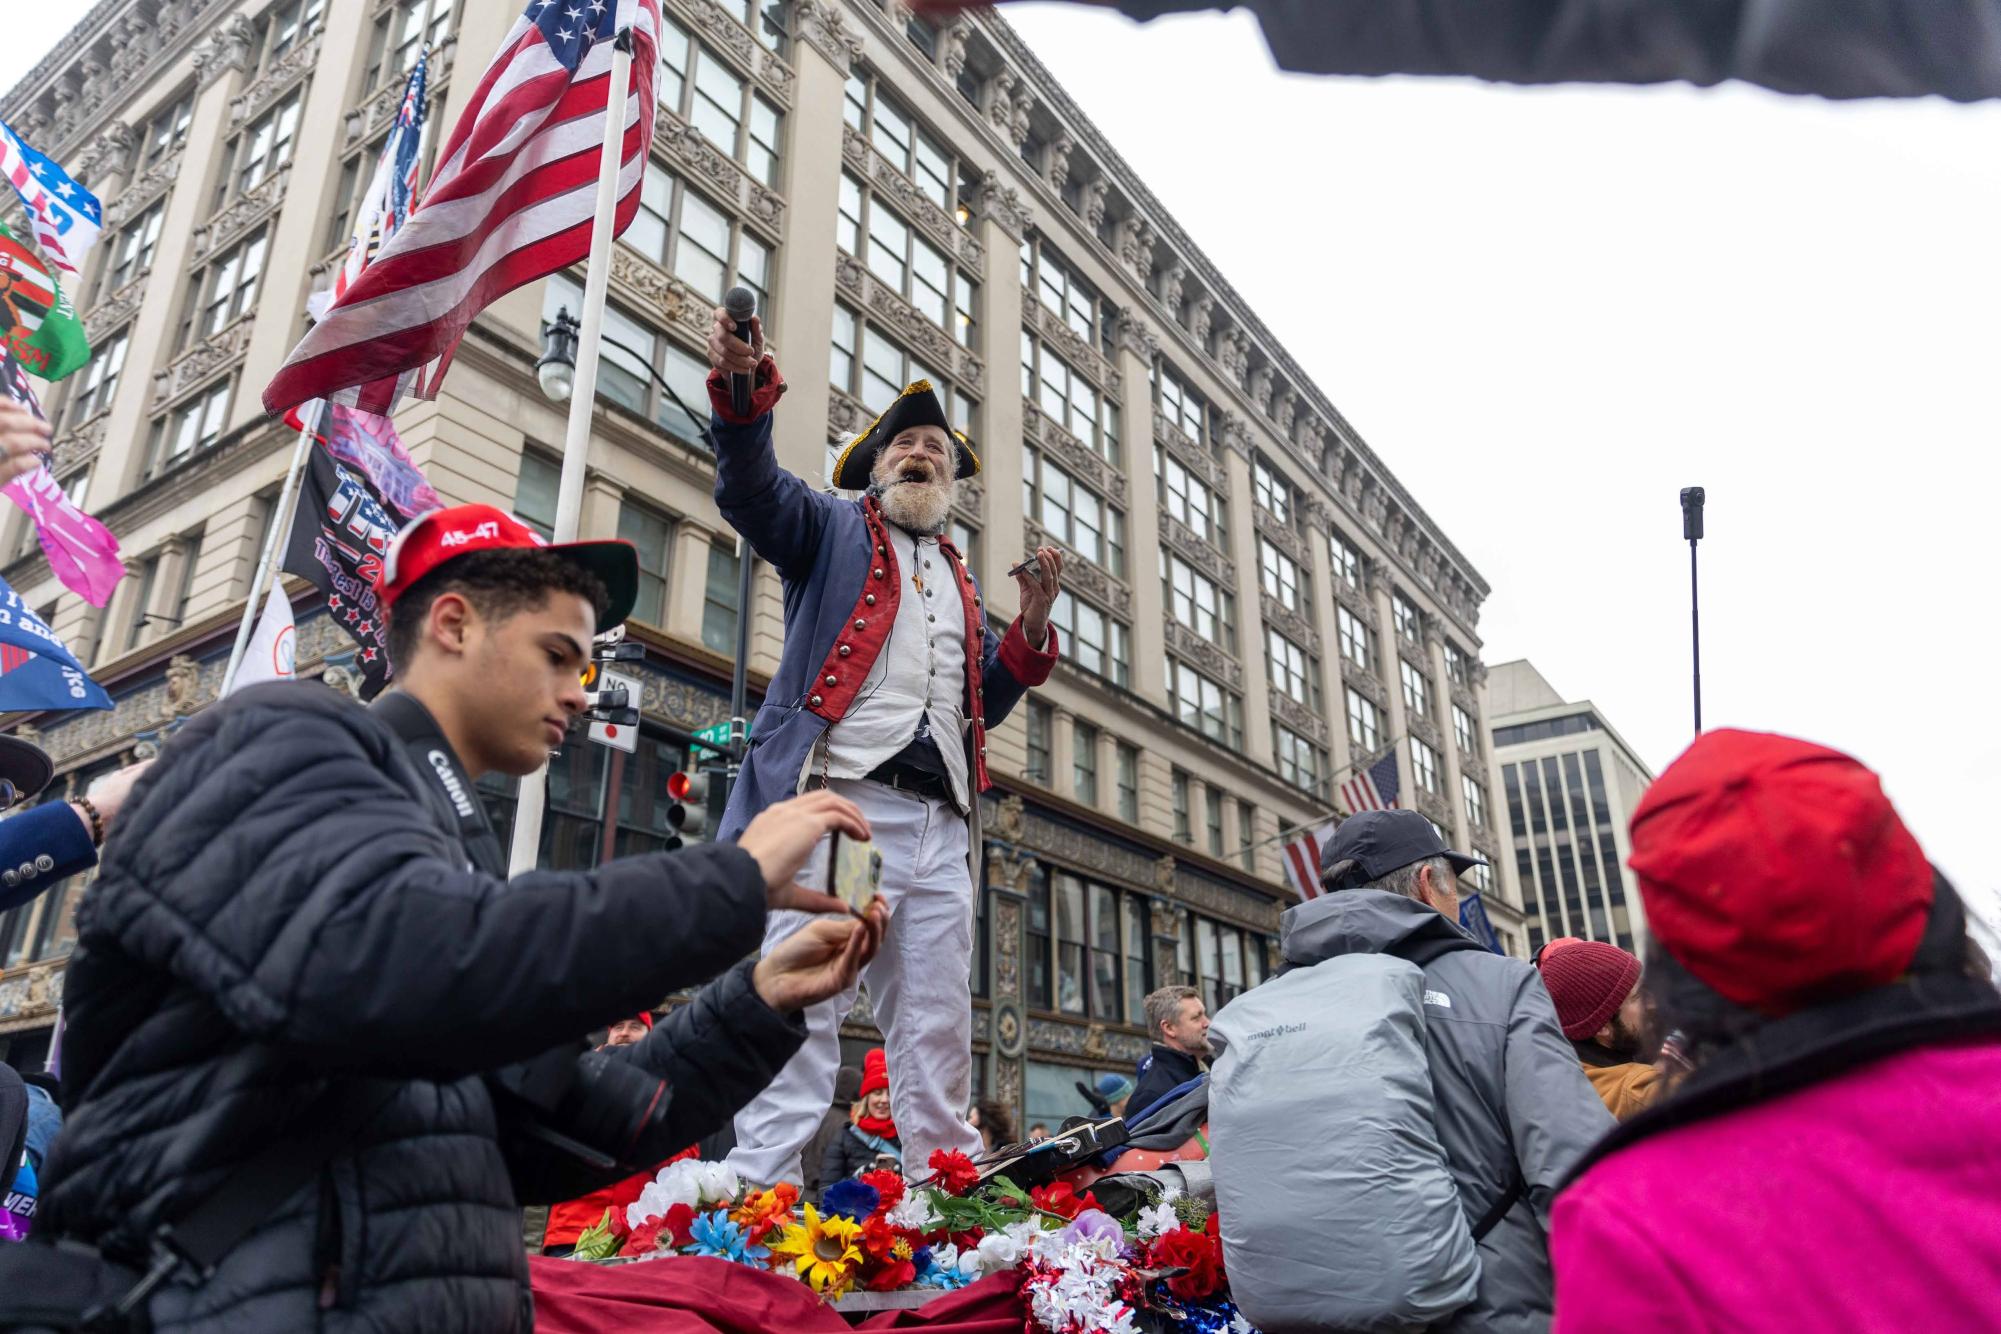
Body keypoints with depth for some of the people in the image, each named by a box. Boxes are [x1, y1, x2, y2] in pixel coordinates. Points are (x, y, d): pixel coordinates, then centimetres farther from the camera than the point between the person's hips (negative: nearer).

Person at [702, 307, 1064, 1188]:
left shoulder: (961, 580, 28)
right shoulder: (832, 527, 15)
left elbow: (983, 705, 24)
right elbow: (750, 489, -5)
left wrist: (1031, 627, 8)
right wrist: (746, 387, -23)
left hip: (939, 822, 5)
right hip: (839, 799, -5)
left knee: (939, 1031, 6)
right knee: (801, 1009, -9)